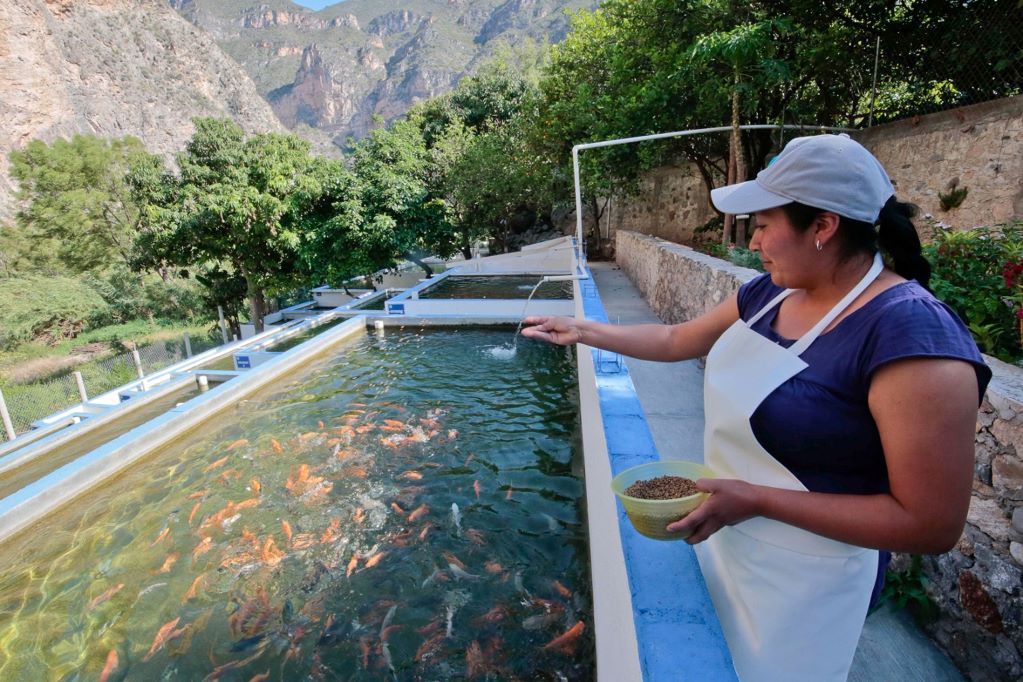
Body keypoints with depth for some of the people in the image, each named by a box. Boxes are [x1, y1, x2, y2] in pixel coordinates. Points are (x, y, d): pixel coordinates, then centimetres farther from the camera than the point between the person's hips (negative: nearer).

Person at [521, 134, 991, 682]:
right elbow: (676, 339, 8)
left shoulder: (913, 336, -28)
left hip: (802, 580, -6)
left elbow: (933, 526, -25)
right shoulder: (770, 292, -5)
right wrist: (583, 330, 9)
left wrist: (758, 500, -28)